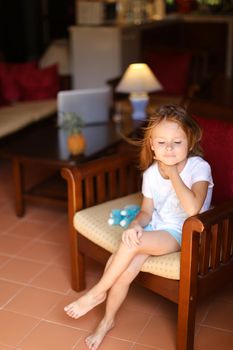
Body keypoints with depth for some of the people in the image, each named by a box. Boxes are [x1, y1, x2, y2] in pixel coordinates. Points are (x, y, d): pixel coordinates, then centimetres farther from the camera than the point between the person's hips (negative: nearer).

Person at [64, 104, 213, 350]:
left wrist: (173, 173, -26)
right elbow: (146, 211, 6)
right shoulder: (151, 172, -2)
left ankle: (98, 292, -4)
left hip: (183, 234, -4)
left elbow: (193, 208, -34)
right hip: (155, 228, 5)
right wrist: (136, 226, -17)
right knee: (123, 271, -17)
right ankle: (107, 320, 10)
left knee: (132, 244, -28)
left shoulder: (199, 167, -18)